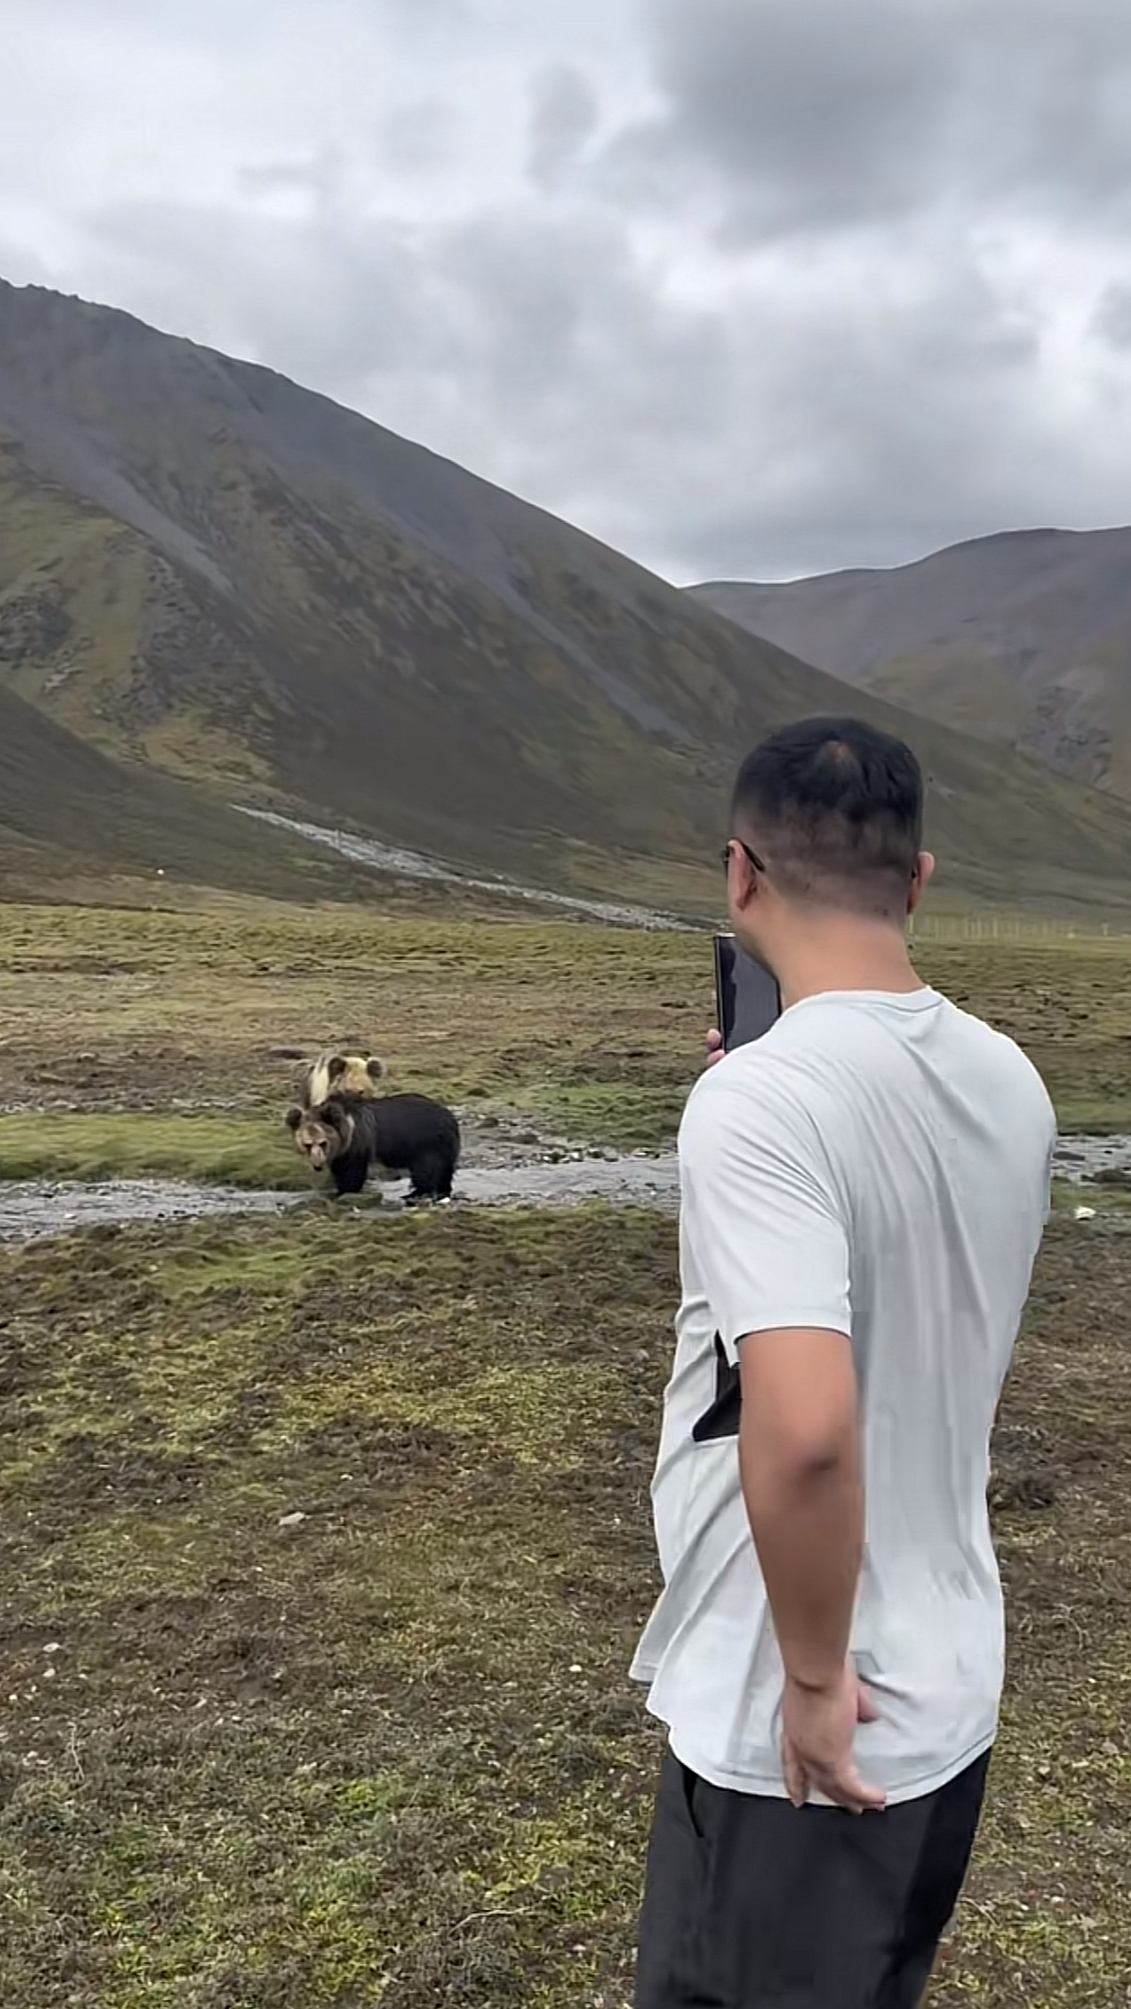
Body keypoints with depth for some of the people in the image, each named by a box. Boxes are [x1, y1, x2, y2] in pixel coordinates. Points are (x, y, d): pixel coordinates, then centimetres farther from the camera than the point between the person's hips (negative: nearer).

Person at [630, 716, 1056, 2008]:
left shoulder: (760, 1098, -25)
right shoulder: (1008, 1085, -1)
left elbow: (802, 1428, -35)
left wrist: (813, 1676, -18)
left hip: (789, 1726, -7)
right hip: (950, 1693, 7)